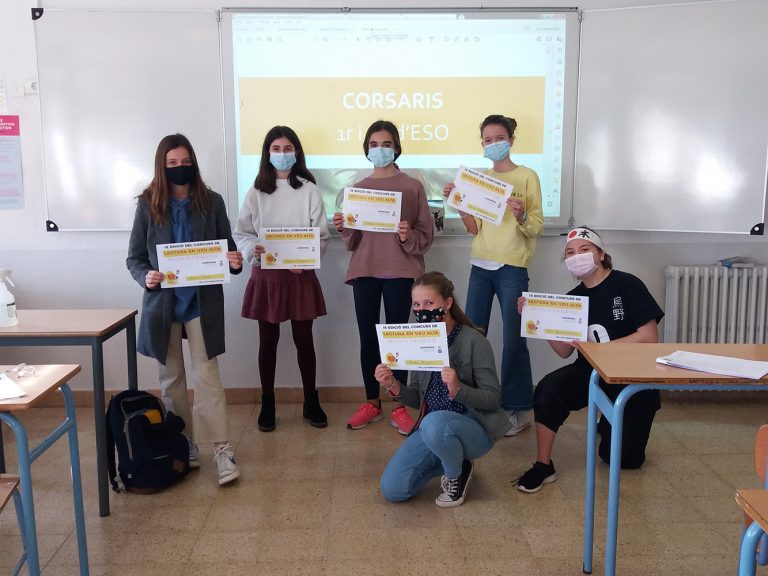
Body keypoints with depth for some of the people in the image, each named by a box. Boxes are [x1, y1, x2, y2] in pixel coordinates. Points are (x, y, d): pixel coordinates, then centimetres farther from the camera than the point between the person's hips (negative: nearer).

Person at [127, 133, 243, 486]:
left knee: (207, 375, -3)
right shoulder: (148, 204, 0)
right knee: (171, 379, 11)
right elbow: (134, 257, 3)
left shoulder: (211, 202, 0)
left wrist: (235, 262, -17)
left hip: (202, 302, -1)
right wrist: (146, 278, -18)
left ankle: (223, 450, 3)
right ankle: (181, 447, 24)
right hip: (162, 302, 2)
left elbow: (227, 248, 6)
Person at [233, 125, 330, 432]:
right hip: (266, 275, 1)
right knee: (268, 341, 9)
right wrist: (253, 250, -18)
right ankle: (267, 404, 22)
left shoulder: (308, 190, -1)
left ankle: (311, 402, 22)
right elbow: (241, 233, 3)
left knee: (304, 339, 7)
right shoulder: (256, 191, 3)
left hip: (301, 275, -1)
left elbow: (322, 236, -3)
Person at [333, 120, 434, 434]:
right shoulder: (358, 188, 11)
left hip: (400, 271, -3)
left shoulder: (412, 186, 2)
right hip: (364, 271, 3)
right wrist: (343, 228, -7)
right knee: (368, 338, 6)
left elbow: (426, 235, 1)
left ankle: (399, 406, 13)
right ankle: (371, 403, 20)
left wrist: (409, 237, -19)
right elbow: (352, 241, 13)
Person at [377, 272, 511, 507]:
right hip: (431, 426, 6)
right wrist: (393, 386, -13)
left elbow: (493, 399, -14)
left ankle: (457, 473, -4)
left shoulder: (473, 340, -14)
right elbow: (418, 399, 7)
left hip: (474, 426, -6)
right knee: (392, 489, -8)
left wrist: (457, 389, -32)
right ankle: (450, 457, 18)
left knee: (434, 424, -39)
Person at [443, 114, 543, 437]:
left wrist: (521, 216, -24)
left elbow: (537, 228, -5)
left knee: (513, 340, -3)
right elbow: (474, 229, 8)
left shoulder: (527, 177, 0)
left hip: (512, 268, -4)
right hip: (480, 266, 5)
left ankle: (518, 410, 11)